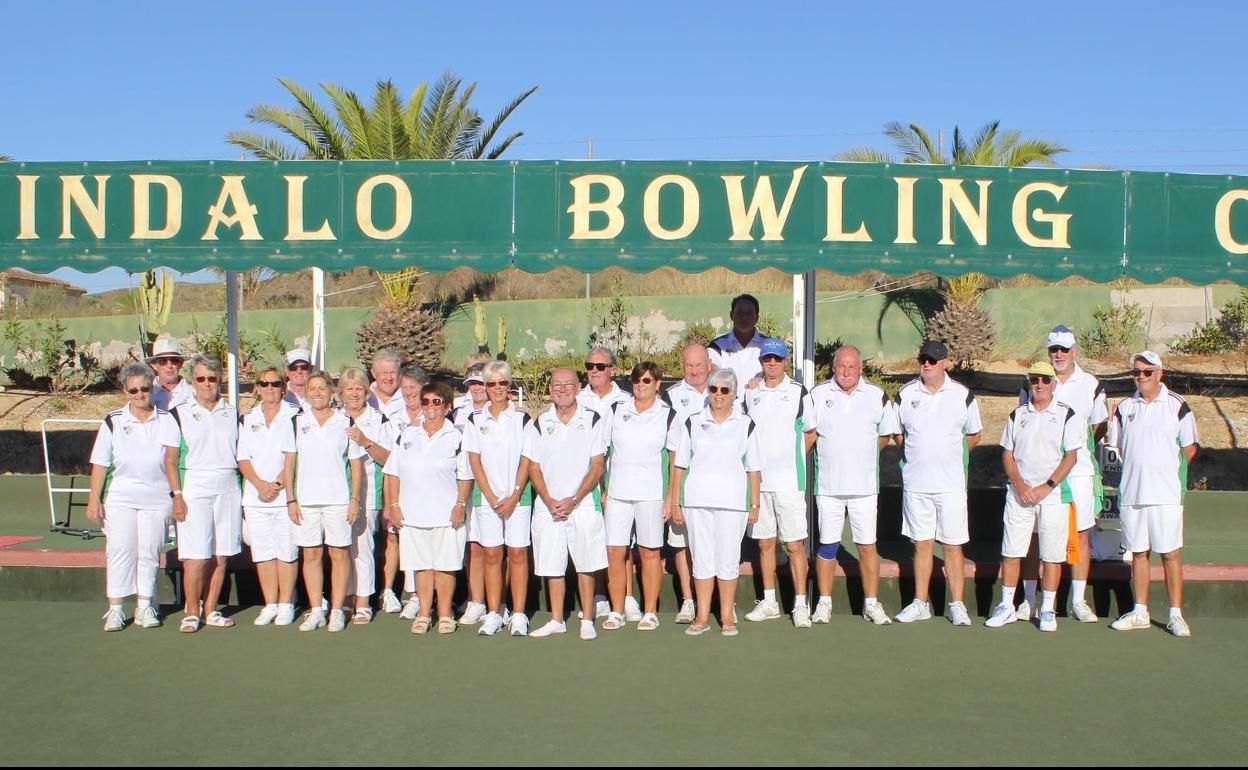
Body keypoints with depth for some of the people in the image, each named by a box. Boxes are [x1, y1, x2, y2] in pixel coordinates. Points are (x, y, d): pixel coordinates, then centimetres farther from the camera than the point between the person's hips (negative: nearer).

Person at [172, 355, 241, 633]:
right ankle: (192, 613, 1)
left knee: (221, 555, 3)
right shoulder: (180, 413, 6)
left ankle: (210, 610, 13)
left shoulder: (232, 413, 14)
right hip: (195, 487, -3)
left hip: (228, 489, 3)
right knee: (195, 556, -8)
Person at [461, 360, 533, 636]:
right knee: (491, 554, 3)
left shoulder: (522, 419, 2)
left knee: (517, 553, -1)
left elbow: (526, 460, 0)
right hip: (486, 497, 1)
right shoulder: (475, 421, 6)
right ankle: (493, 614, 10)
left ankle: (519, 615, 4)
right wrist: (493, 498, -6)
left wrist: (513, 497, -9)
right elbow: (474, 461, 3)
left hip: (517, 496, -1)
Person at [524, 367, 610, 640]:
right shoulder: (538, 424, 8)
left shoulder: (593, 421, 1)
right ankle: (557, 620, 18)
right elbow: (533, 468, 7)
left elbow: (597, 466, -3)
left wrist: (573, 500, -12)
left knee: (585, 565, 0)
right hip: (548, 505, 3)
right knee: (551, 565, 6)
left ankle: (587, 621, 10)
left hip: (583, 504, -2)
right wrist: (549, 501, -7)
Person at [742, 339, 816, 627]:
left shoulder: (799, 392, -1)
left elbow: (811, 432, 8)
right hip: (756, 479, 4)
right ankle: (769, 602, 21)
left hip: (789, 481, -3)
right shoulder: (750, 393, 8)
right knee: (765, 542, 11)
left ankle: (801, 605, 3)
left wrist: (792, 459, 5)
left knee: (795, 544, -3)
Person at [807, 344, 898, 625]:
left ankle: (871, 603, 12)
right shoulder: (817, 395, 2)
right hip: (828, 484, 0)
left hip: (865, 484, 0)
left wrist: (862, 453, 3)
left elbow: (885, 436, 13)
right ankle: (824, 603, 15)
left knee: (867, 545, 3)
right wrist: (830, 453, -1)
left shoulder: (877, 396, 4)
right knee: (827, 545, 6)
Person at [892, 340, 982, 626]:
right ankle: (921, 603, 16)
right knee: (922, 544, 9)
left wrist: (951, 456, 6)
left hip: (951, 483, -1)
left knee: (953, 545, 1)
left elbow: (973, 436, 12)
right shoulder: (905, 394, 4)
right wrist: (915, 457, 9)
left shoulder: (962, 395, 1)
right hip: (915, 483, 1)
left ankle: (957, 605, 10)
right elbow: (898, 434, 15)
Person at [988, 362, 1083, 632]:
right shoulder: (1017, 415, 10)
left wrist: (1047, 487, -13)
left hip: (1053, 494, -2)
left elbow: (1071, 457, -4)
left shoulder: (1067, 415, 1)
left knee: (1052, 554, 1)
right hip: (1019, 493, 2)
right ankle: (1007, 606, 13)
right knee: (1011, 552, 3)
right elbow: (1007, 455, 9)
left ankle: (1048, 610, 12)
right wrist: (1020, 486, -6)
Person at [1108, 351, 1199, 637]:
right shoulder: (1124, 406, 9)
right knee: (1139, 552, 10)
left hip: (1166, 493, -3)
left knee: (1171, 553, -1)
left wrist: (1168, 470, -2)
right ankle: (1140, 613, 18)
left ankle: (1176, 615, 7)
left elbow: (1190, 448, 3)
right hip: (1131, 492, 3)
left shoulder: (1176, 405, -1)